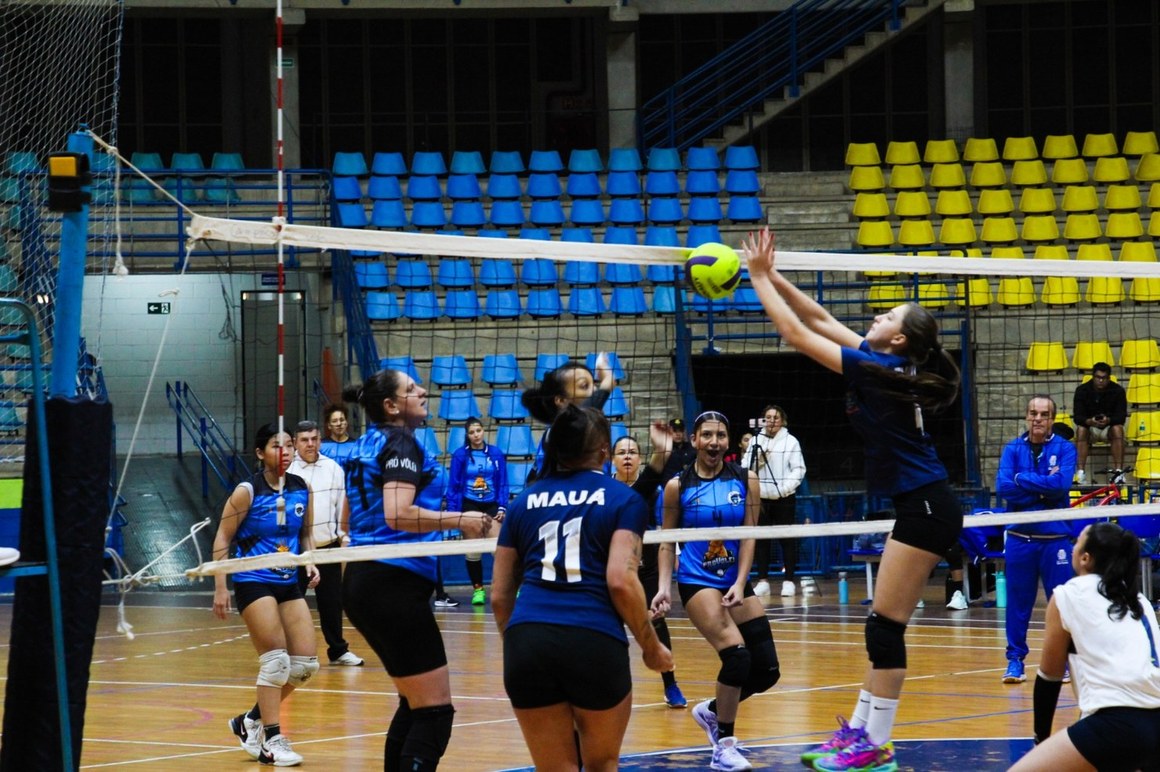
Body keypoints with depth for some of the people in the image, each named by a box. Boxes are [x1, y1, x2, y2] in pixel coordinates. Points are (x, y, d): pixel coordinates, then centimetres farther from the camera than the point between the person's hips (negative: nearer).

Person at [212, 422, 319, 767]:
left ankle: (251, 721, 19)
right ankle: (271, 740, -4)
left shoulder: (302, 489, 4)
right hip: (254, 581, -6)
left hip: (288, 583, 6)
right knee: (276, 659, -14)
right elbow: (222, 538, -8)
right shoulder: (248, 491, -11)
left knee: (306, 663, 2)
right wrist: (220, 587, -13)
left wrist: (310, 563, -3)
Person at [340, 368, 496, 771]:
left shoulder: (367, 444, 17)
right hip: (395, 583, -10)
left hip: (360, 581, 10)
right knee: (435, 711, -9)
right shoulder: (401, 443, -9)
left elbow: (350, 518, 26)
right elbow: (398, 514, -23)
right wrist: (460, 520, -17)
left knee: (415, 703, 17)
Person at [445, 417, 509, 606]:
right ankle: (478, 589, 14)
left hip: (491, 505, 0)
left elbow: (502, 483, 4)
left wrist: (502, 507, -4)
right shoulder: (460, 455, -2)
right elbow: (453, 486, 0)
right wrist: (452, 511, -4)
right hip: (469, 505, 0)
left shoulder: (496, 454, 1)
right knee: (472, 551, 2)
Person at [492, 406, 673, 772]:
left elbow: (499, 596, 18)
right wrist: (652, 647, 5)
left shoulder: (525, 501, 19)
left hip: (526, 641, 3)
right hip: (595, 643, -2)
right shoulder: (622, 499, 8)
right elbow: (621, 581, -6)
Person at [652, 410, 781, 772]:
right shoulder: (678, 486, -3)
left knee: (767, 671, 0)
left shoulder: (745, 481, 2)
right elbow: (668, 542, 2)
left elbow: (748, 537, -1)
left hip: (736, 582, 4)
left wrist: (740, 585, -13)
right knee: (737, 656, -22)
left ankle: (712, 711, 28)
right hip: (697, 582, -4)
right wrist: (663, 588, -10)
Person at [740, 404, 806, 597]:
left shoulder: (791, 442, 2)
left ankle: (788, 581, 5)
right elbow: (745, 466, 6)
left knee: (787, 540, -1)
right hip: (761, 498, 2)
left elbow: (799, 469, -2)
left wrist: (784, 487, -15)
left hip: (784, 499, -2)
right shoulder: (756, 442, 9)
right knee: (761, 540, 4)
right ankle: (763, 581, 10)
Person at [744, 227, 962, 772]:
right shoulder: (887, 367, 10)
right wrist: (771, 276, 14)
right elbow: (819, 320, 17)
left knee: (885, 626, -6)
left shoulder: (876, 370, -15)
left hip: (925, 511, -10)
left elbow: (796, 333, -12)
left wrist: (759, 278, -3)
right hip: (924, 507, 10)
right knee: (884, 626, 12)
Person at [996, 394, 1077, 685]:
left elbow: (1061, 484, -16)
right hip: (1019, 538, 1)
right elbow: (1002, 487, -10)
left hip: (1055, 538, -1)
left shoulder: (1064, 449, 1)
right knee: (1017, 602, 4)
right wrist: (1043, 490, -13)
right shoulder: (1013, 449, 5)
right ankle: (1015, 659, 13)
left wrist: (1023, 479, -10)